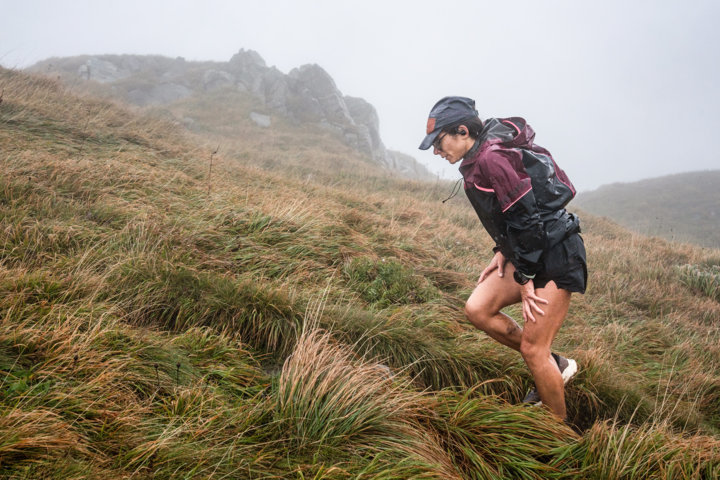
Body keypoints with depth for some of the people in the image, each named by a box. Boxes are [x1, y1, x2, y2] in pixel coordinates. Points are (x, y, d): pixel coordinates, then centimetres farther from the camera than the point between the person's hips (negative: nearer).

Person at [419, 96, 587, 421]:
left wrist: (524, 278, -16)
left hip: (556, 257, -9)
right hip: (531, 252, 9)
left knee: (532, 348, -6)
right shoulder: (478, 161, 10)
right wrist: (502, 253, 8)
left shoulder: (491, 159, -20)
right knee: (477, 309, 0)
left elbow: (524, 215, -22)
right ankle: (555, 366, 15)